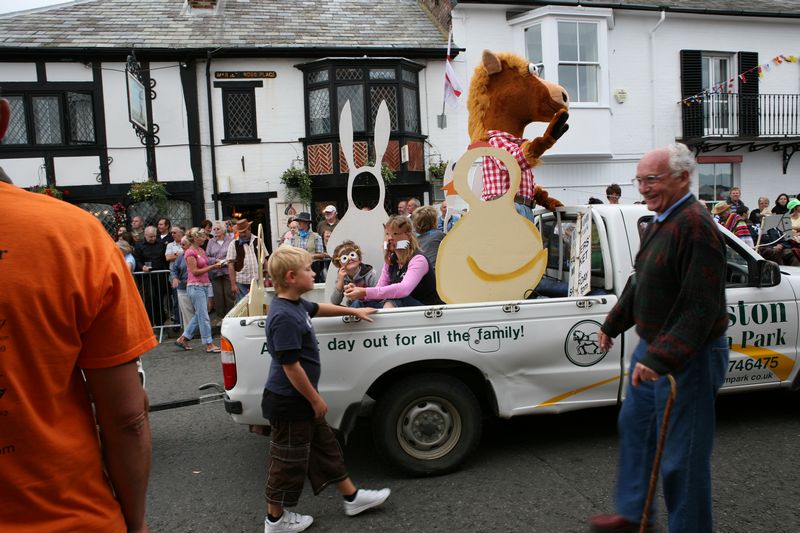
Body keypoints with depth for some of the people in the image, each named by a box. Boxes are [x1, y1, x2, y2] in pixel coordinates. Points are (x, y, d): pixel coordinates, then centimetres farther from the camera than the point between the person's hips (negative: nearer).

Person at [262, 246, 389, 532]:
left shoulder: (295, 304, 2)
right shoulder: (284, 317, -28)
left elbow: (318, 309, 26)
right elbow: (291, 366, -27)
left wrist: (354, 311, 34)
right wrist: (316, 399, -18)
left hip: (299, 400, 10)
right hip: (289, 403, -10)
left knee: (325, 446, 20)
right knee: (289, 461, 7)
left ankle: (352, 498, 35)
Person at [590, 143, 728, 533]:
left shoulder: (695, 226, -22)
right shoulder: (659, 221, 9)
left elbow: (700, 306, -28)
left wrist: (661, 358, -32)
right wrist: (613, 324, 25)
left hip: (686, 357, -10)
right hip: (652, 347, 10)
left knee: (682, 454, 2)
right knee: (634, 427, 21)